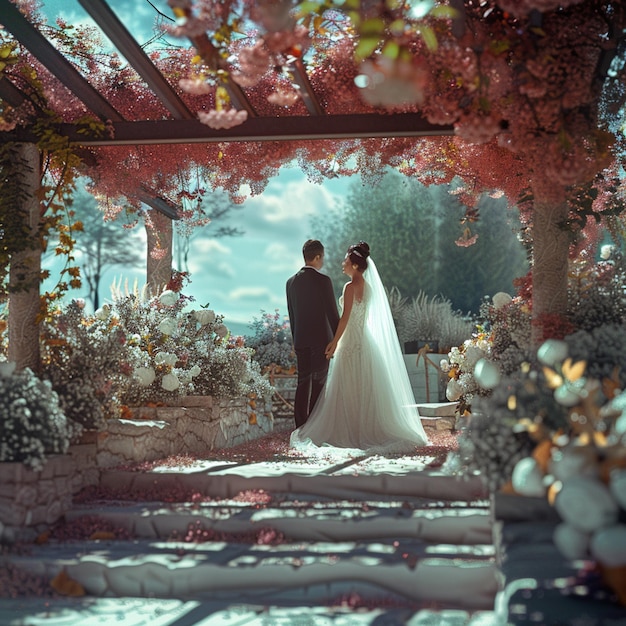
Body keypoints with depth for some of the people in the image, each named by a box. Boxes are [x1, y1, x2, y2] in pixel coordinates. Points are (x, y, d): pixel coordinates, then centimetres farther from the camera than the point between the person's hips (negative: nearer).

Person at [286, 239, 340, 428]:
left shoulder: (291, 282, 6)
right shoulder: (323, 281, -11)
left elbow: (291, 314, 12)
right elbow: (332, 312, -10)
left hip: (300, 340, 5)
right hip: (321, 338, -5)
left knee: (303, 383, 9)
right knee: (318, 384, -1)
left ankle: (300, 426, 9)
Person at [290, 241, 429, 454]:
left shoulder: (350, 287, -13)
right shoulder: (368, 287, 11)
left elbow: (345, 317, -17)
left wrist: (335, 342, -15)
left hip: (351, 340, -8)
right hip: (365, 339, 8)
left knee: (349, 389, -3)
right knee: (365, 388, 10)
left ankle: (350, 432, -2)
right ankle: (367, 430, 13)